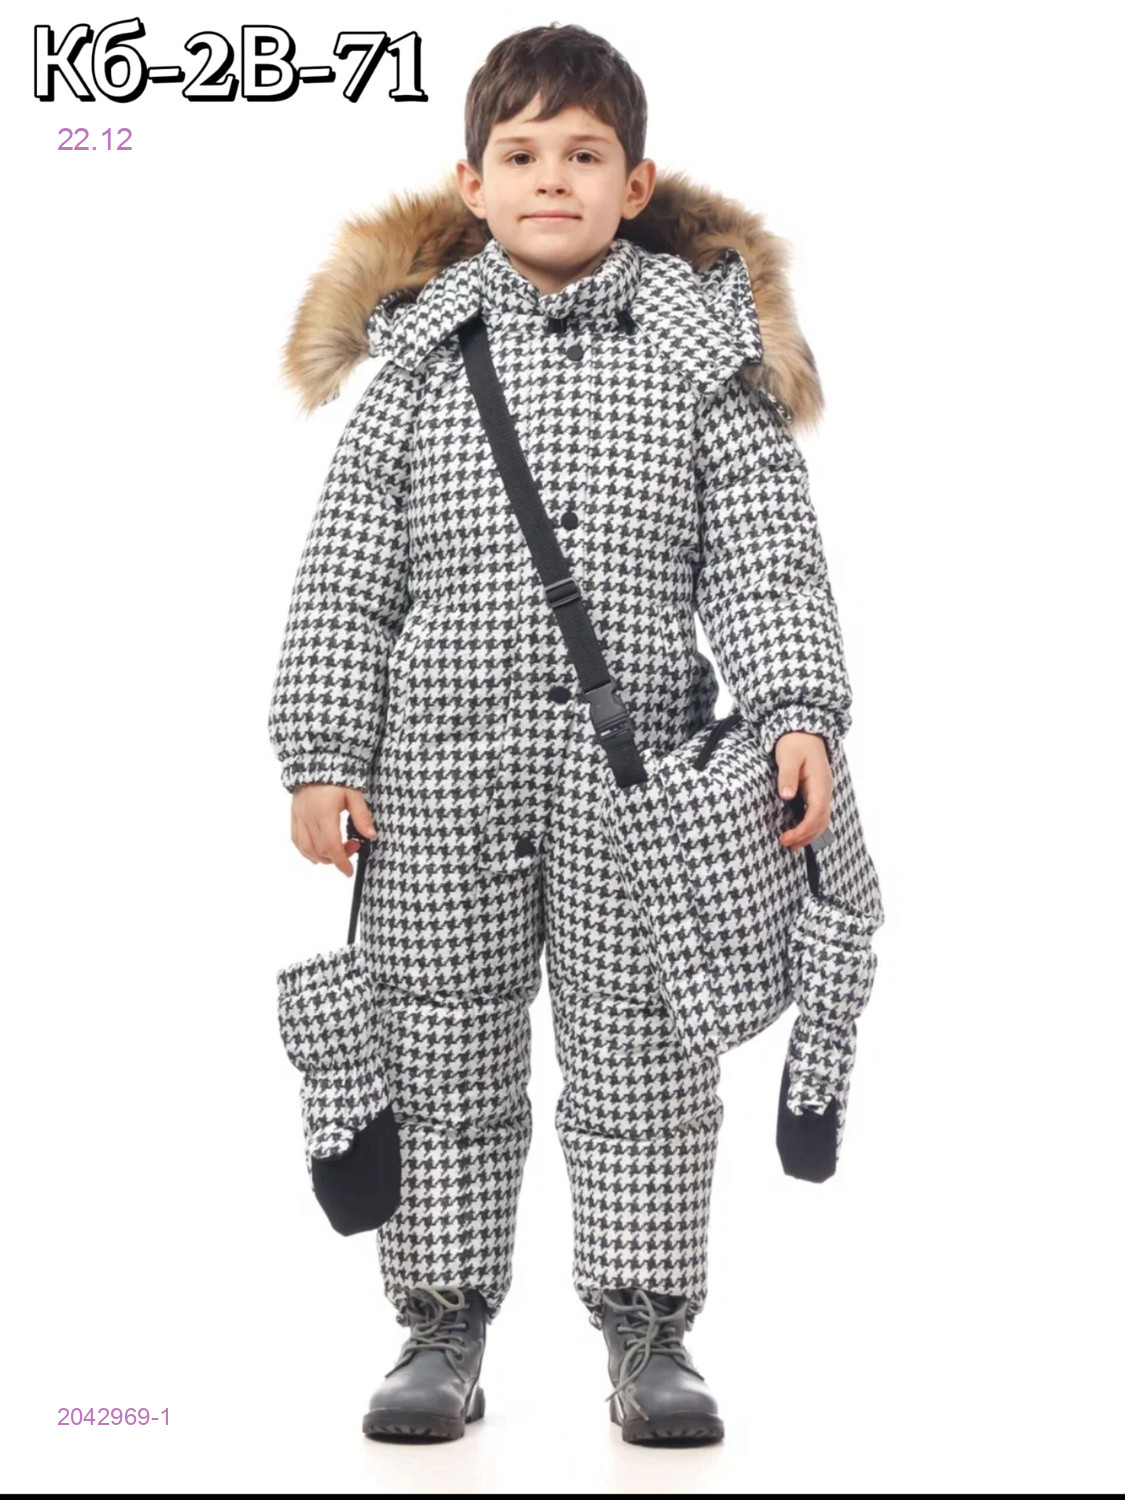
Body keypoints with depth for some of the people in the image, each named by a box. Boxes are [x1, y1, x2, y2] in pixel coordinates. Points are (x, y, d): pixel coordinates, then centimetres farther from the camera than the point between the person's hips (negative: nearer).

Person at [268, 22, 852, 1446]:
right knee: (442, 1053, 8)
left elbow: (767, 554, 1)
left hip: (640, 773, -1)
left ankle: (648, 1330, 17)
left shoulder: (704, 353, 5)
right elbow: (344, 576, 6)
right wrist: (322, 756, -1)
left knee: (639, 1057, 5)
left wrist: (799, 711, -14)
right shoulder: (420, 355, 6)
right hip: (443, 770, 1)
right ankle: (442, 1326, 21)